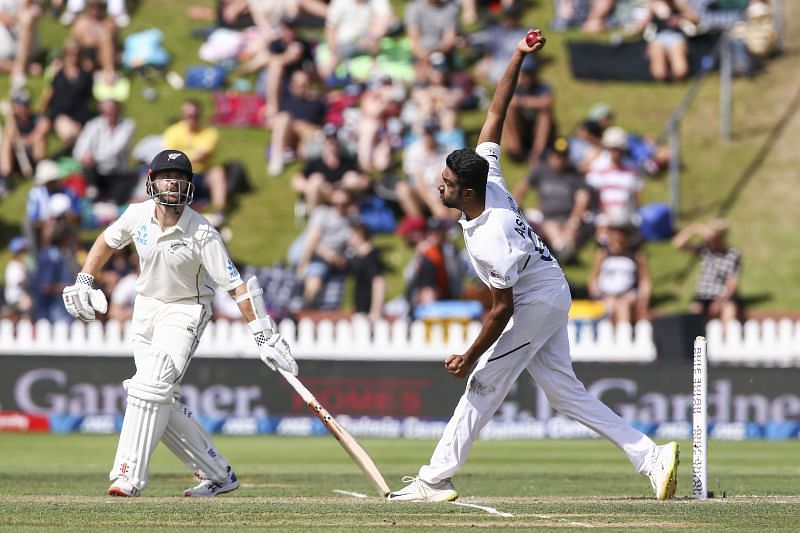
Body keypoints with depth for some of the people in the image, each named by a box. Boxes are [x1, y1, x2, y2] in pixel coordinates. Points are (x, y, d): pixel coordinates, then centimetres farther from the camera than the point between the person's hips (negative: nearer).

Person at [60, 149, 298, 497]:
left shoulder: (202, 234, -21)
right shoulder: (138, 215, -8)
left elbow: (234, 285, -20)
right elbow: (107, 241, 13)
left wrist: (262, 334, -24)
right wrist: (83, 282, 5)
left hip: (185, 310, -6)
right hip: (146, 308, 6)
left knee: (152, 386, -24)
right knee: (159, 402, 3)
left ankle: (129, 476, -24)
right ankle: (218, 475, 15)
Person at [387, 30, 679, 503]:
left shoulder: (490, 242, -31)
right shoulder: (490, 180, -10)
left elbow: (503, 309, -24)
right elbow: (496, 113, -5)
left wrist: (470, 357, -16)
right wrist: (518, 58, -12)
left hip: (536, 304, -9)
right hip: (553, 297, 9)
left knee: (482, 387, -4)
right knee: (564, 390, 9)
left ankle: (435, 480, 1)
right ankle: (651, 457, 5)